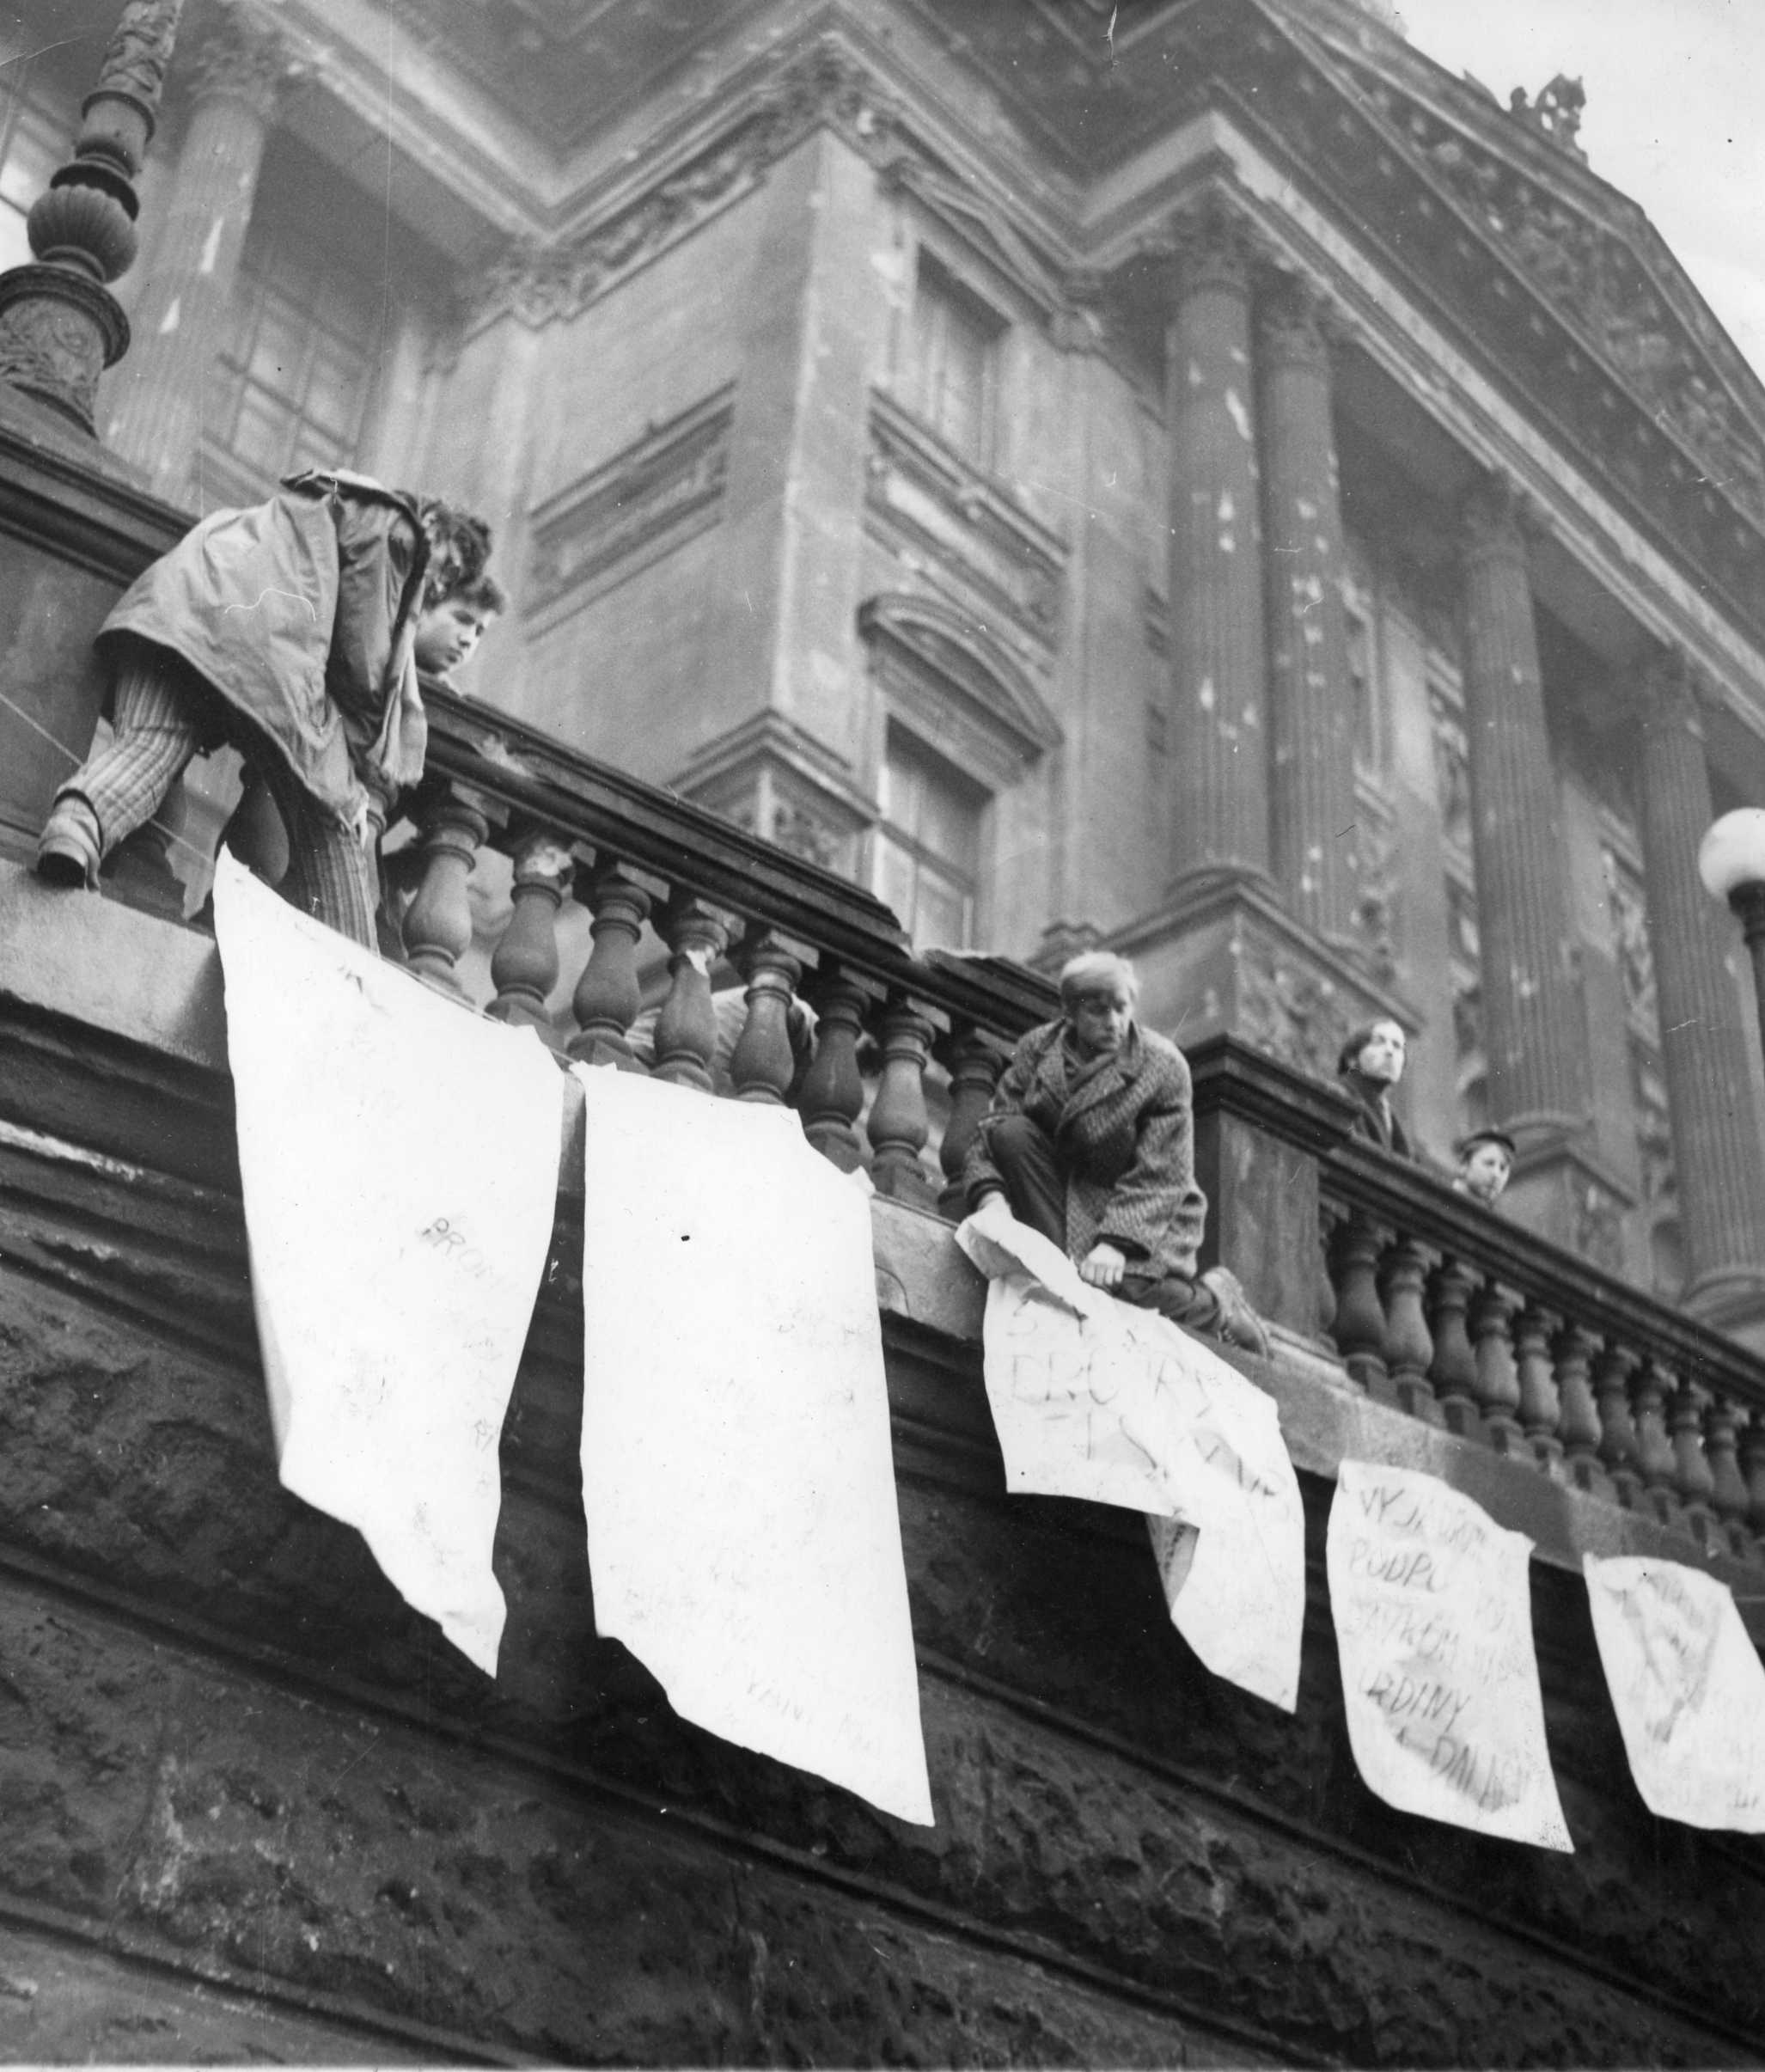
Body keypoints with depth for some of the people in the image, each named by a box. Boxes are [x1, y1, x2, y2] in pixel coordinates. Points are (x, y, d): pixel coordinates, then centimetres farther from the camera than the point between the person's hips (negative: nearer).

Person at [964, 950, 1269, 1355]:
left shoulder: (1164, 1066, -14)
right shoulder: (1038, 1048, -4)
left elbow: (1160, 1174, -19)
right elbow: (993, 1126, -8)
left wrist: (1116, 1241, -33)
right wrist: (990, 1195, -28)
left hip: (1145, 1212, -3)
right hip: (1063, 1192, 4)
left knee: (1132, 1288, -32)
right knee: (1011, 1133, -21)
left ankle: (1214, 1298, 3)